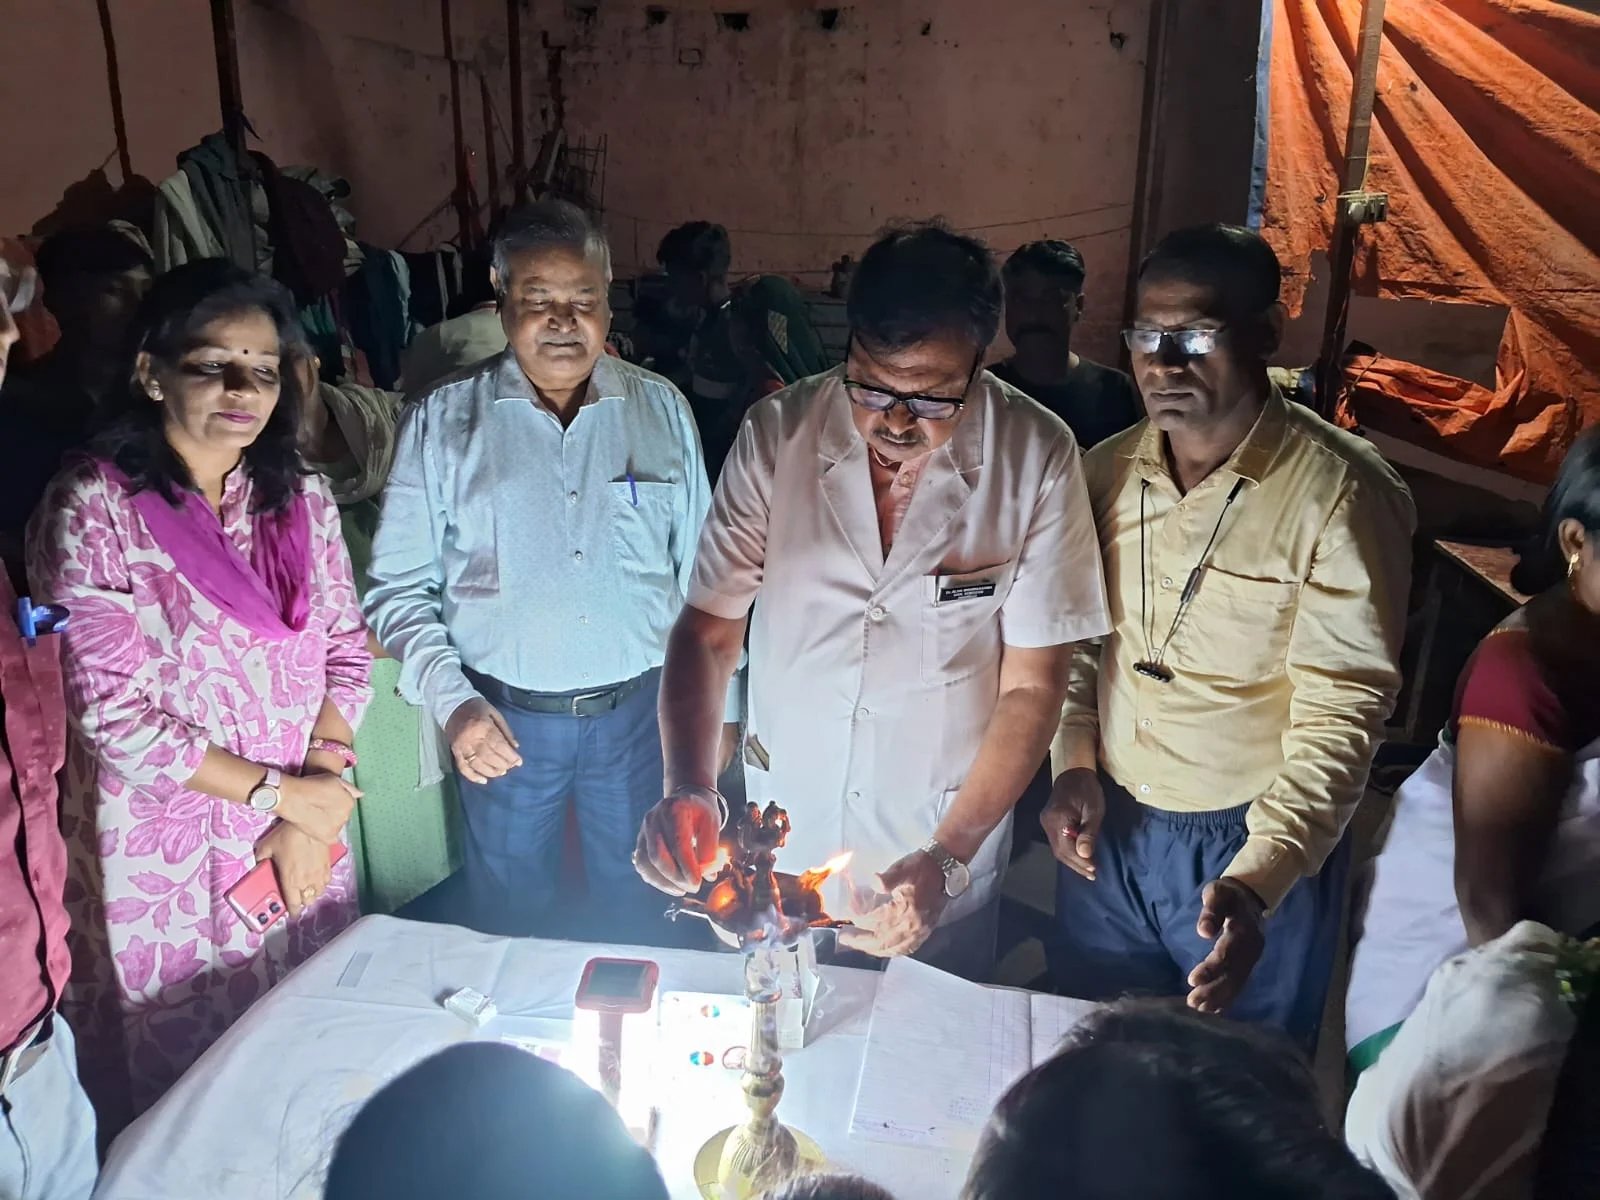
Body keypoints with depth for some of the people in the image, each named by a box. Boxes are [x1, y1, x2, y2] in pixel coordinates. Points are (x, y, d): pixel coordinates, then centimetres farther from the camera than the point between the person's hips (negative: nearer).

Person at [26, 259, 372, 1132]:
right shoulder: (93, 510, -13)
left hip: (302, 850, 4)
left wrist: (313, 819, -6)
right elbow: (110, 711, -15)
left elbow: (346, 652, 3)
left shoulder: (300, 498, 2)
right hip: (163, 864, -4)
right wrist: (277, 792, -13)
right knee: (175, 1095, 14)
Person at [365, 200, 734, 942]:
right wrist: (451, 701, -16)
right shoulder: (443, 421, -5)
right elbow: (399, 586, -3)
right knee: (514, 920, 20)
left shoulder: (661, 408, 0)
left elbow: (700, 568, 5)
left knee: (642, 917, 21)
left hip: (638, 710, 1)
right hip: (503, 719, -1)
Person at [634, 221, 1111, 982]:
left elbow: (1031, 686, -12)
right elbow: (709, 632, -10)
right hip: (778, 854, 2)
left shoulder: (1037, 460, -18)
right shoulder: (778, 433, -14)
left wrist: (949, 859, -19)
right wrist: (688, 789, -25)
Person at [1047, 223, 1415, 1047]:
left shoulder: (1338, 493, -17)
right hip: (1107, 827, 5)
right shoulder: (1107, 471, -1)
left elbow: (1342, 711, -19)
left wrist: (1257, 879, -28)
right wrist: (1073, 766, -3)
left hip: (1258, 848, -4)